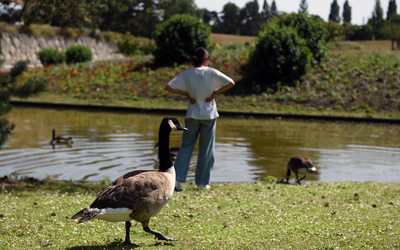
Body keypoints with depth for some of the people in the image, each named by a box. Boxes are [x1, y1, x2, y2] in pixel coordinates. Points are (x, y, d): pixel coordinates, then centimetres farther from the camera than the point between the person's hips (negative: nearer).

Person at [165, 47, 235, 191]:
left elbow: (168, 87, -5)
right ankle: (202, 182, 13)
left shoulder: (186, 74, -2)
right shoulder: (211, 73, -7)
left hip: (192, 114, 2)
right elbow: (231, 83, -13)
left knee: (186, 146, 9)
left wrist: (186, 94, -1)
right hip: (209, 114, -1)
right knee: (206, 149, 8)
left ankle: (177, 178, -2)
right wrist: (215, 92, -7)